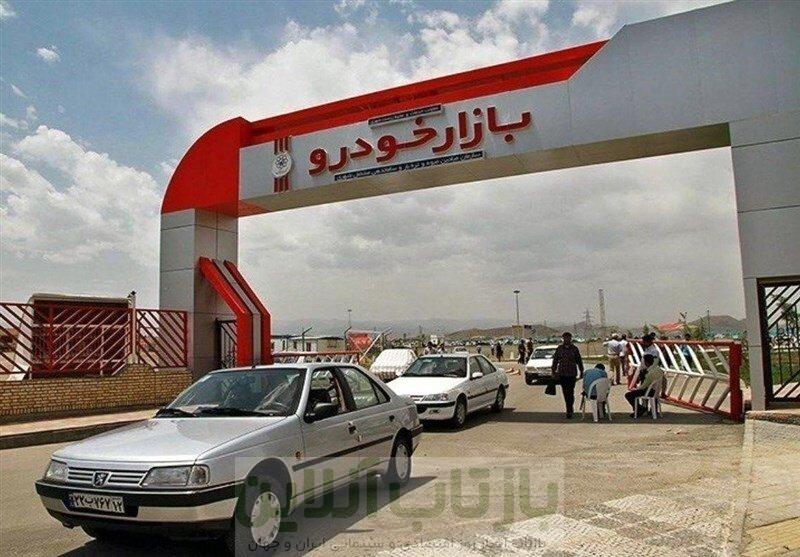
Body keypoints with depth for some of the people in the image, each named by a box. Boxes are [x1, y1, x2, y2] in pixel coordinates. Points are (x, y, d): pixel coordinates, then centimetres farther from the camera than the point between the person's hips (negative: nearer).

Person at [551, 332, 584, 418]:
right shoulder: (559, 348, 5)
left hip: (572, 374, -2)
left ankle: (569, 410, -3)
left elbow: (579, 361, 9)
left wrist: (581, 372, 10)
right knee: (565, 392, 7)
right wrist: (553, 371, 5)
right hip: (562, 374, 2)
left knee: (570, 392, -8)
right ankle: (570, 409, 22)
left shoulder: (574, 349, 2)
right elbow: (555, 360, 9)